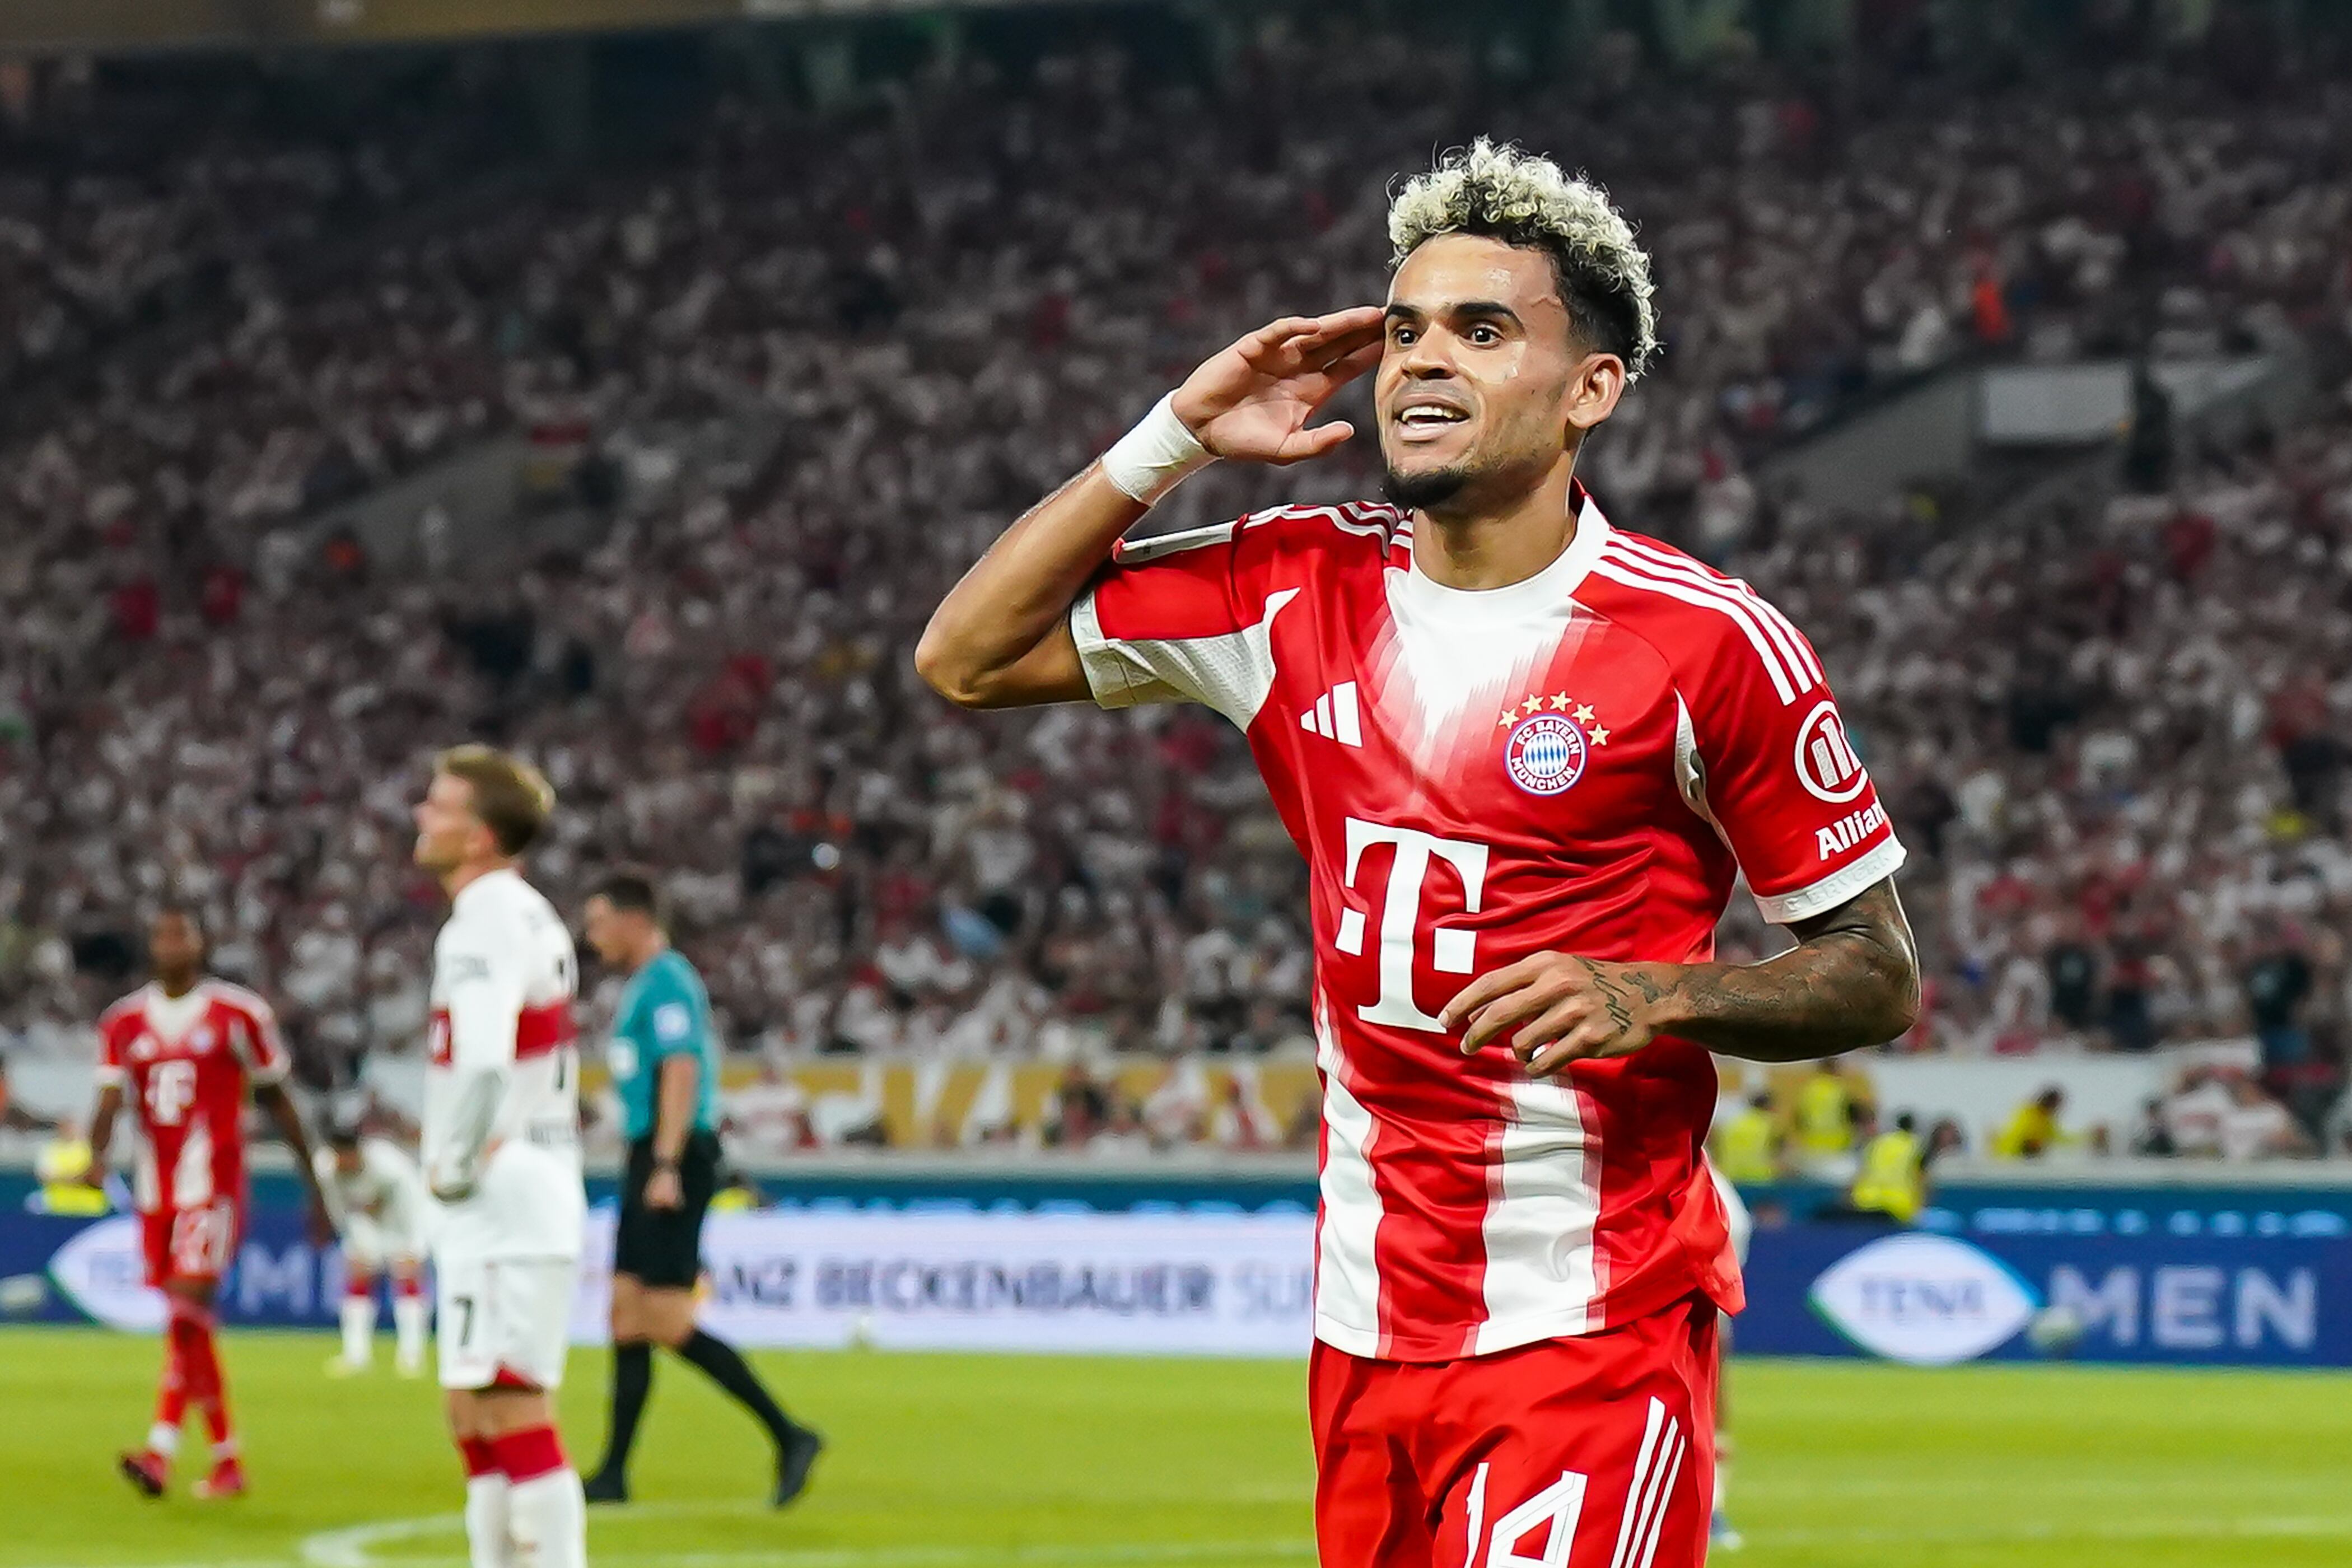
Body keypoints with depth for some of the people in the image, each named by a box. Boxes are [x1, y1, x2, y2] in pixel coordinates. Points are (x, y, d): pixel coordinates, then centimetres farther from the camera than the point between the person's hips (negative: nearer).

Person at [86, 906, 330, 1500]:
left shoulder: (239, 1015, 0)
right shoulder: (123, 1022, 9)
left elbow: (278, 1102, 6)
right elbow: (110, 1101, -1)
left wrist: (314, 1189, 9)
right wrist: (97, 1156, -24)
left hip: (213, 1185, -5)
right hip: (155, 1193, 5)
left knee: (187, 1313, -18)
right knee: (190, 1327, 10)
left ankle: (161, 1451, -25)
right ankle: (226, 1461, 21)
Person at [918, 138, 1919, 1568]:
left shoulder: (1708, 643, -8)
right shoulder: (1299, 587, 6)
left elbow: (1881, 978, -2)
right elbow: (967, 658, 11)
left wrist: (1653, 997, -19)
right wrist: (1177, 438, 4)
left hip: (1589, 1330, -5)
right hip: (1367, 1327, 5)